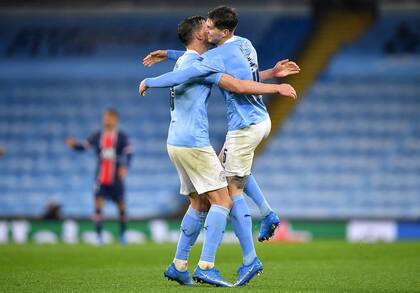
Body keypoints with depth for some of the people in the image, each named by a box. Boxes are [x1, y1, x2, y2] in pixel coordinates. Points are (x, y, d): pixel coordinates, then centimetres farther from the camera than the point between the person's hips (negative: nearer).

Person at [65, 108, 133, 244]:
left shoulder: (121, 137, -3)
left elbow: (129, 153, -9)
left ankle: (122, 234, 27)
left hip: (116, 179, -1)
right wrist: (74, 144, -19)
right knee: (98, 203, -13)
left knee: (121, 206, 8)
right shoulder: (97, 136, 4)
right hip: (101, 179, 1)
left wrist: (125, 167, -24)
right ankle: (99, 235, -9)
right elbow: (84, 146, 1)